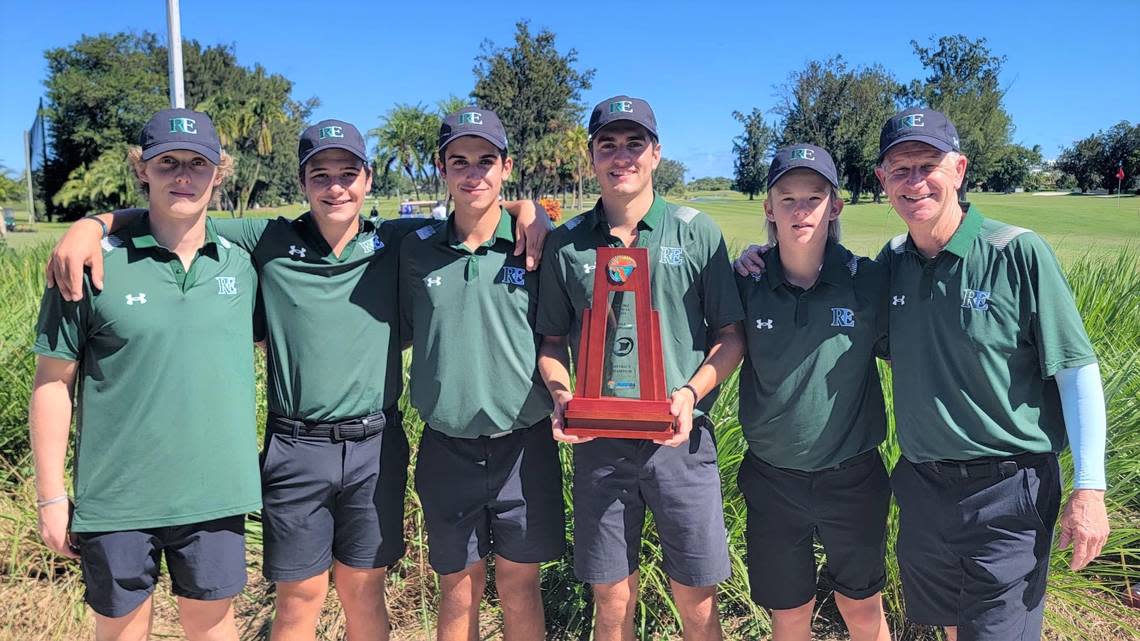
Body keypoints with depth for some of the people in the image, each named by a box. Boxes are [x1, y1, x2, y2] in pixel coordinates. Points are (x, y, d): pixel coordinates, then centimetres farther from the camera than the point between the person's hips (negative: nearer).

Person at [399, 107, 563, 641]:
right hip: (447, 449, 1)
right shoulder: (417, 251, 1)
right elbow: (398, 336, 11)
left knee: (519, 586, 12)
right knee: (458, 590, 14)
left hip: (524, 445, -1)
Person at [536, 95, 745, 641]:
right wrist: (561, 396, -7)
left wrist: (691, 392, -14)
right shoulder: (566, 244, 4)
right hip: (598, 441, 1)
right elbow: (552, 340, 11)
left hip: (680, 438, -1)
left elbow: (731, 335, 2)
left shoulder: (696, 232, -1)